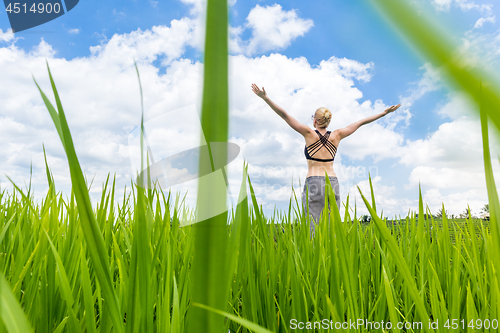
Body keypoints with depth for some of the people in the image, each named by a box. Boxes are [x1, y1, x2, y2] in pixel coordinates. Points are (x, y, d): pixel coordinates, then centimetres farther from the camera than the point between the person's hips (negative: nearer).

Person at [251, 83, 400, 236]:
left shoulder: (309, 133, -2)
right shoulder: (336, 135, 8)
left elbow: (284, 115, -5)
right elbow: (362, 122, 17)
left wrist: (265, 98, -6)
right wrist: (385, 112, 27)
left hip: (313, 182, -4)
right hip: (333, 184, 4)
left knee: (313, 227, -5)